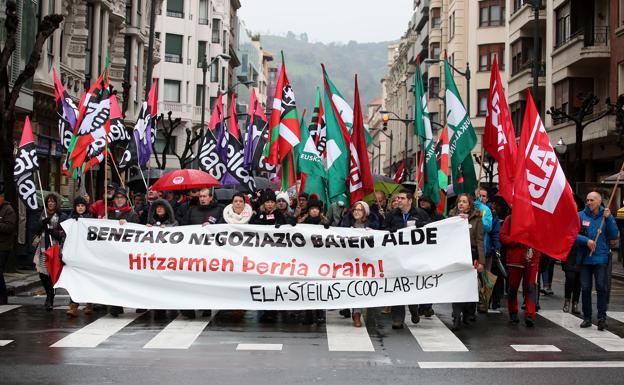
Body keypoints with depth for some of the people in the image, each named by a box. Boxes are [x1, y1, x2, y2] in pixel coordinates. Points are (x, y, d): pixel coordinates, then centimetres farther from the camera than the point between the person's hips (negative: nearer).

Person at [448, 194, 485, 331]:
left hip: (471, 255, -1)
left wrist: (481, 261, -6)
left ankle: (469, 315, 22)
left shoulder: (476, 219, 3)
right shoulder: (452, 216, 9)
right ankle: (457, 319, -6)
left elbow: (479, 241, -1)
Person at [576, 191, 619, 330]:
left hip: (601, 258, -1)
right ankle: (587, 318, 16)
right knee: (585, 288, 5)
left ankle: (602, 317, -2)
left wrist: (608, 219, -14)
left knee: (601, 287, -8)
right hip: (584, 258, 1)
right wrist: (586, 241, -17)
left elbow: (614, 235, -5)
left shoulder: (606, 216, 3)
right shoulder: (580, 216, 2)